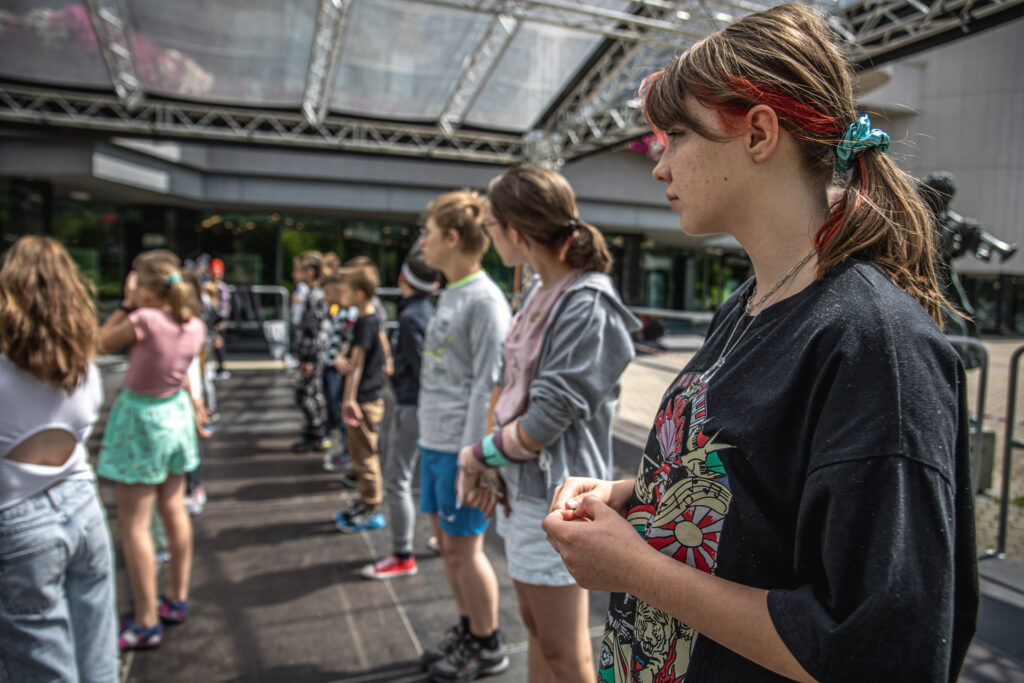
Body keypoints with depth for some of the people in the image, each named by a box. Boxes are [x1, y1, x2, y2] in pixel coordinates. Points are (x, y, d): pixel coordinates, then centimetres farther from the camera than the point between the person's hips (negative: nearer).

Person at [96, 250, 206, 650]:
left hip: (141, 418, -7)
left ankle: (147, 622, 9)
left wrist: (126, 304, -5)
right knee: (174, 509, 17)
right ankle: (177, 599, 31)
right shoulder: (195, 325, -5)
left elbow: (101, 344, -8)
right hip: (176, 412, 7)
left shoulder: (145, 320, -25)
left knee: (133, 523, 3)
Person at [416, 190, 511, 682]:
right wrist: (430, 440, 18)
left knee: (464, 548, 4)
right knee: (446, 540, 17)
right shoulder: (449, 294, 12)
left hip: (460, 448, -9)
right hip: (433, 442, 9)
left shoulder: (484, 300, -15)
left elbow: (487, 384, -18)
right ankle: (466, 630, 35)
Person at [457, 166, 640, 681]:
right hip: (521, 483, 9)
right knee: (535, 626, 24)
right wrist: (489, 463, 3)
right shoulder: (540, 290, 6)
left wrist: (479, 454, -7)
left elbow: (544, 425, -22)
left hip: (555, 493, -8)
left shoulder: (588, 307, -21)